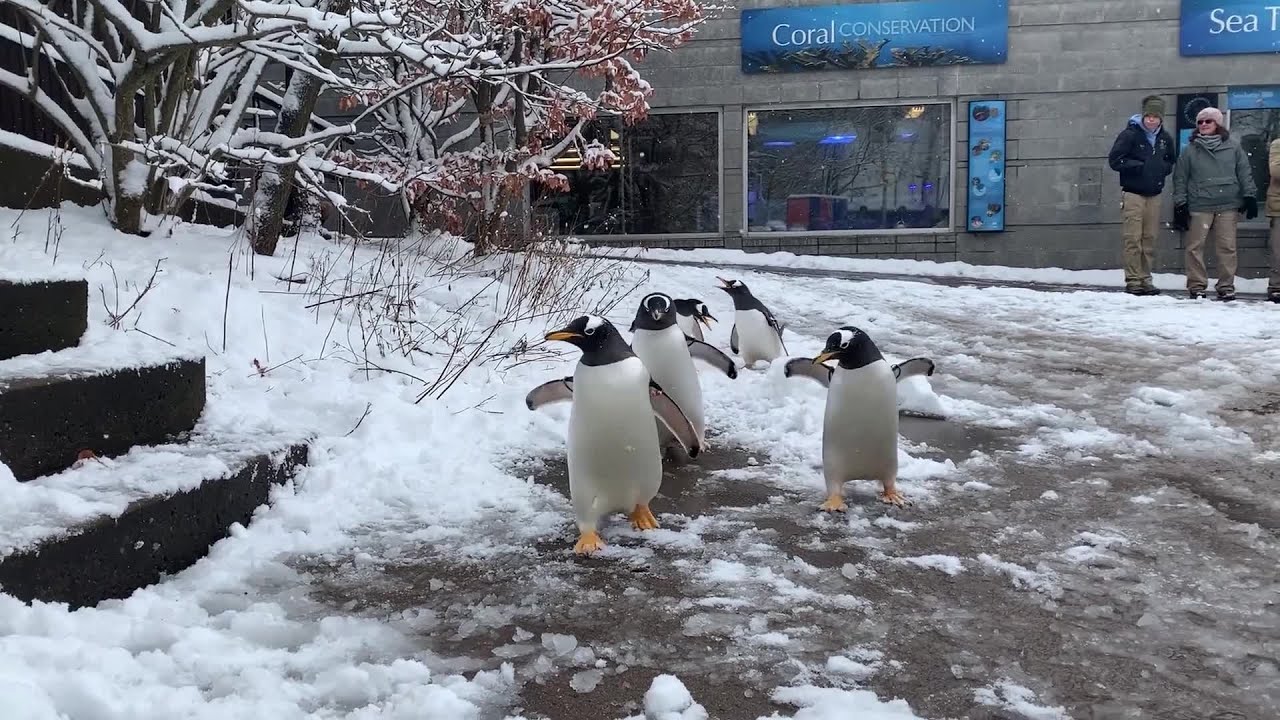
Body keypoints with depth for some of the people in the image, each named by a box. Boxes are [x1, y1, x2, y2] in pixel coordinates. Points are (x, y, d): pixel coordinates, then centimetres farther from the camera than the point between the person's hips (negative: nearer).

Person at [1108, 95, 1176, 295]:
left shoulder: (1165, 138, 9)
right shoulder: (1130, 134, -7)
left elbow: (1170, 162, 22)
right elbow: (1114, 160, -9)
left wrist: (1163, 168, 0)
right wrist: (1138, 166, -15)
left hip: (1154, 194, 5)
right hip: (1133, 193, -5)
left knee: (1150, 239, 7)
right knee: (1133, 238, -8)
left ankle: (1145, 280, 13)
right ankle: (1133, 281, -5)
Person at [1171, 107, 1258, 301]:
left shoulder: (1232, 146, 8)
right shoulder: (1191, 150, 7)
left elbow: (1245, 173, 9)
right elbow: (1180, 178, 6)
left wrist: (1250, 196, 3)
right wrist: (1180, 205, 1)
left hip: (1228, 206, 0)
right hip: (1199, 206, 0)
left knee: (1227, 248, 0)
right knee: (1195, 247, -2)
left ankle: (1226, 286, 8)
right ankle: (1196, 286, 6)